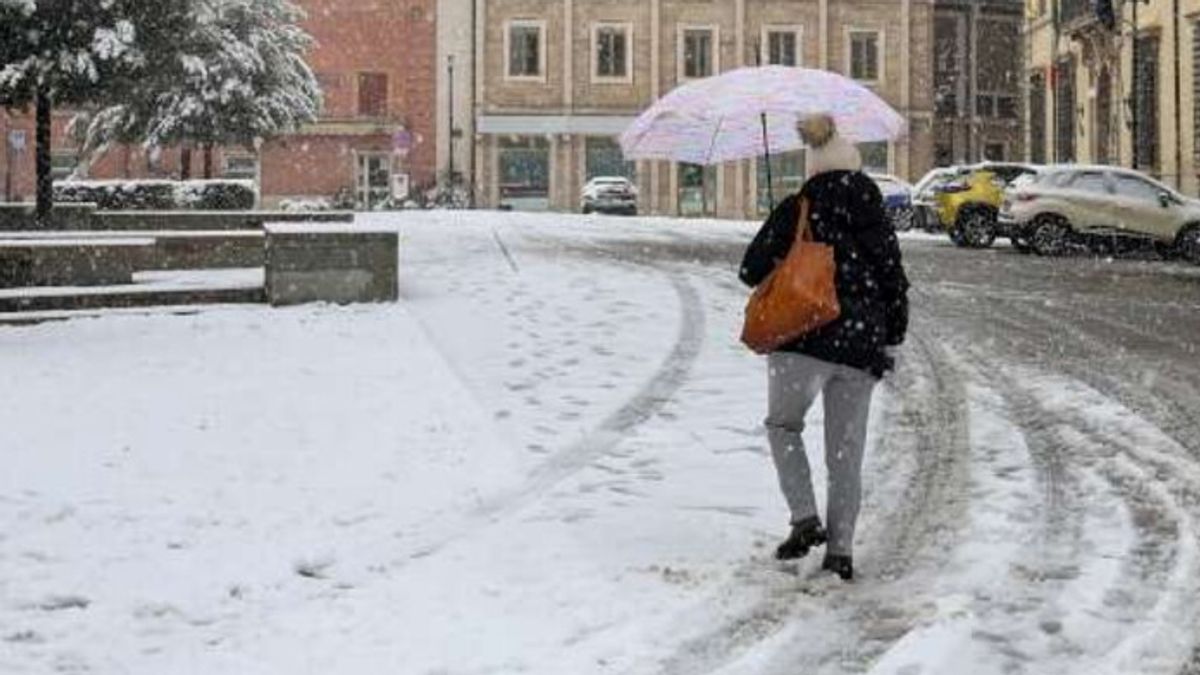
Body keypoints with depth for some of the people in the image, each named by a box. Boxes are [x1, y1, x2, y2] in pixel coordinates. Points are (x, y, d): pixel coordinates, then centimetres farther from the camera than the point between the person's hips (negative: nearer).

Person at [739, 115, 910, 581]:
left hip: (804, 340, -3)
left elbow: (752, 271, -2)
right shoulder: (875, 217, 6)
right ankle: (841, 549, 10)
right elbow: (895, 283, 7)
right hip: (861, 346, 3)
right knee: (846, 451, 11)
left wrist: (783, 264, 20)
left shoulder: (795, 211, -1)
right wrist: (891, 340, 17)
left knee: (783, 426, 18)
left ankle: (805, 518, 1)